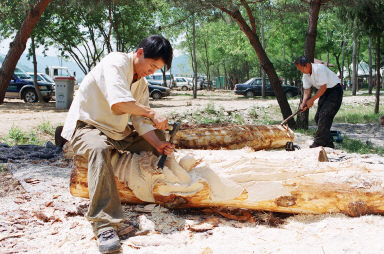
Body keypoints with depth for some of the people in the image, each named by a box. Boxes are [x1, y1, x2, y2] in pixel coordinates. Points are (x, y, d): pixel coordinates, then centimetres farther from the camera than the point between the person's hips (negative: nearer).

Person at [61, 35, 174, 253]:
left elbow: (141, 122, 1)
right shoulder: (116, 62, -18)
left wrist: (158, 144, -16)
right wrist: (152, 113, -22)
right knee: (99, 149, -41)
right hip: (86, 126, -9)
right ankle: (105, 226, -46)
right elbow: (118, 102, -33)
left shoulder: (142, 83, 9)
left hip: (118, 132, 9)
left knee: (160, 138, 10)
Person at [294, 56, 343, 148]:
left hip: (334, 90, -9)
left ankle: (318, 143, -15)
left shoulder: (319, 69, -27)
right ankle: (328, 143, 13)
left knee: (324, 115, -18)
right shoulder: (305, 75, -1)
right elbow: (307, 90, 1)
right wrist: (303, 103, -15)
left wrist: (312, 100, -21)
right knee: (318, 117, 5)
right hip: (325, 92, 9)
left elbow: (323, 87, -26)